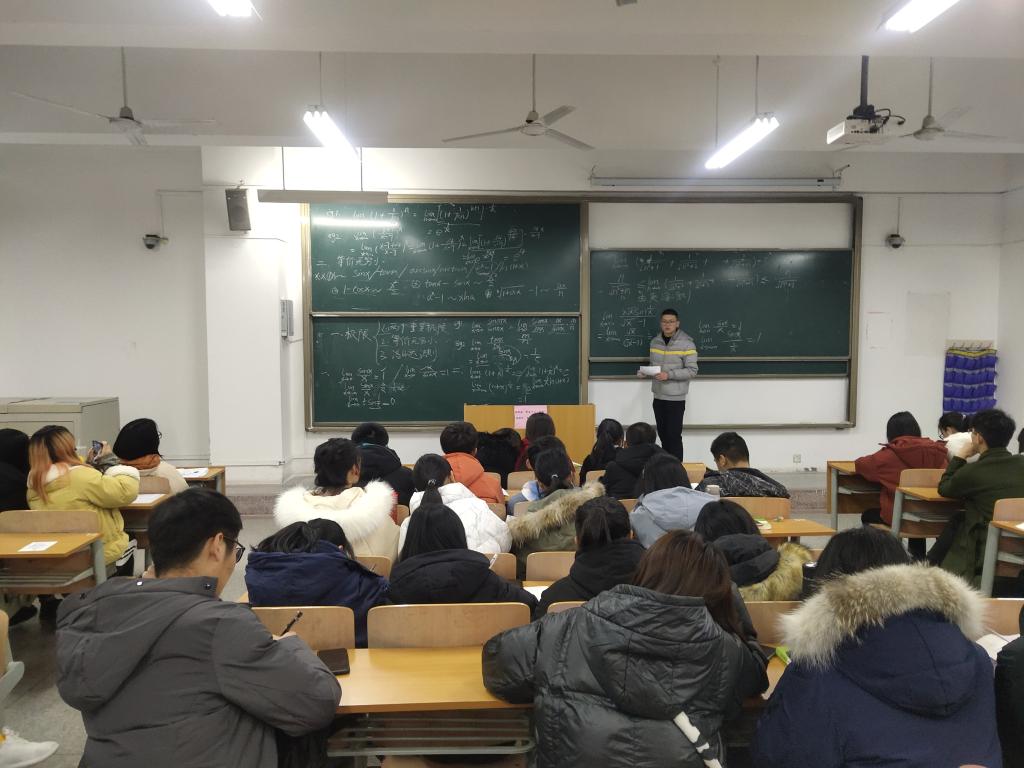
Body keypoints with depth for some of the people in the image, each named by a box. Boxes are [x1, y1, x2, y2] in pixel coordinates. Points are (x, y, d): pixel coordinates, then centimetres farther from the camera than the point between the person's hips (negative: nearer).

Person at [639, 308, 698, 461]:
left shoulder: (686, 344, -10)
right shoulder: (655, 342, 7)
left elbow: (692, 371, -13)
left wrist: (669, 375, -23)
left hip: (676, 398, -5)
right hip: (658, 396, 6)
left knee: (674, 436, -3)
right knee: (662, 434, 14)